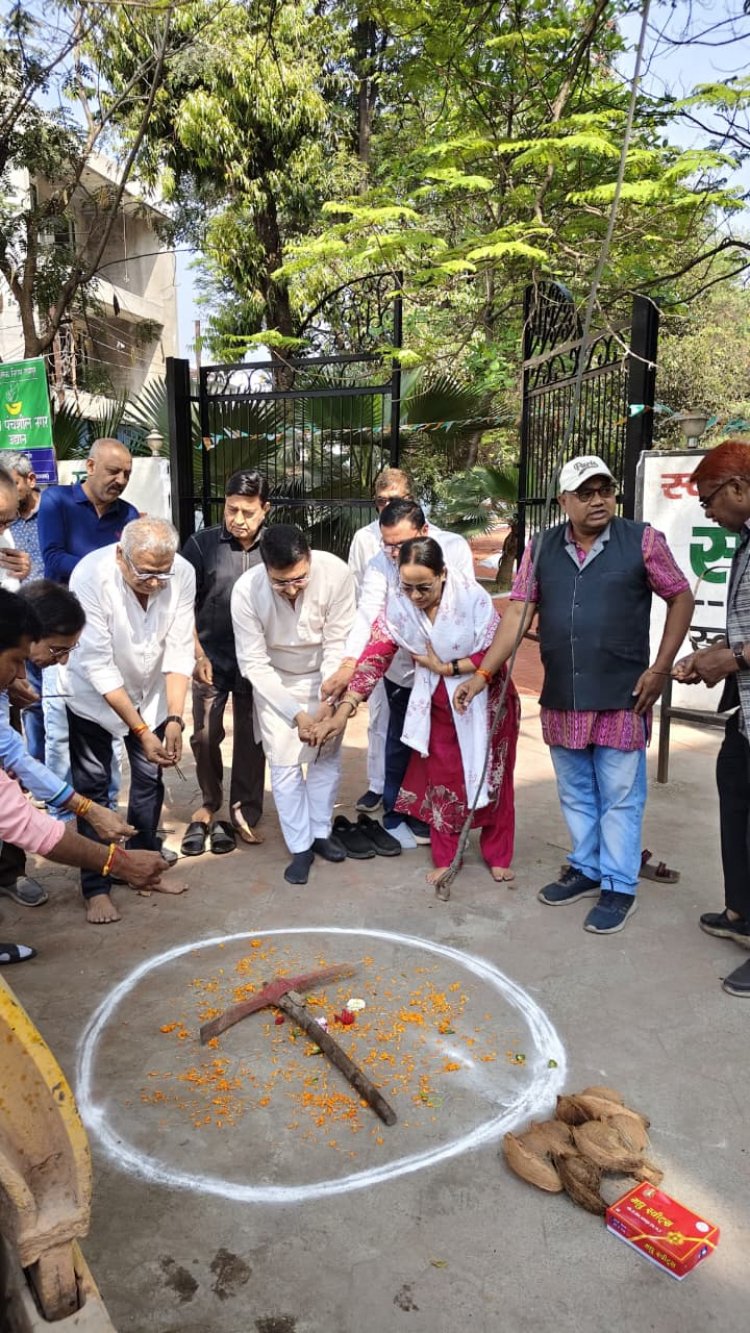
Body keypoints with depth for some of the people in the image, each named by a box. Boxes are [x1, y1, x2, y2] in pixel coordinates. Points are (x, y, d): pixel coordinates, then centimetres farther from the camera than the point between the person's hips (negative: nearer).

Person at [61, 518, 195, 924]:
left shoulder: (183, 573, -24)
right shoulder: (91, 576, -32)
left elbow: (179, 650, -18)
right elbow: (98, 665, -30)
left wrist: (174, 718, -27)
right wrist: (140, 730, -31)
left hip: (151, 691, 3)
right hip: (95, 693, -3)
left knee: (150, 777, 8)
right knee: (92, 784, -1)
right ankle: (95, 887, 11)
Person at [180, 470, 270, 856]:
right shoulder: (201, 544, -5)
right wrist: (198, 655, -7)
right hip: (212, 658, 0)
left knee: (250, 739, 7)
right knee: (205, 736, 5)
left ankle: (243, 813, 22)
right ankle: (209, 803, 27)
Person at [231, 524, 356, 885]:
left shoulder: (336, 574, -32)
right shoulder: (246, 590, -32)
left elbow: (338, 644, -23)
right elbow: (253, 663, -24)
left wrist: (326, 705, -29)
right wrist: (296, 713, -29)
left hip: (323, 675, 1)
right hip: (273, 680, -1)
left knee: (327, 756, 7)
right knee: (284, 763, -2)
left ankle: (321, 832, 27)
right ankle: (300, 847, 14)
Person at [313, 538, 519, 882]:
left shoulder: (473, 597, -26)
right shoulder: (397, 604, -16)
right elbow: (374, 656, -16)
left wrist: (445, 667, -21)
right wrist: (344, 710, -21)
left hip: (485, 700, -2)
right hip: (436, 703, 3)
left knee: (491, 779, 11)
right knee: (441, 780, 11)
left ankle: (498, 857, 30)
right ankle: (445, 858, 29)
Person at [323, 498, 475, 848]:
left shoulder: (455, 548, -16)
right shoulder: (380, 564, -17)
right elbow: (367, 614, -28)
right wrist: (348, 665, -42)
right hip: (403, 667, -1)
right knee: (401, 743, 9)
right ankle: (396, 815, 26)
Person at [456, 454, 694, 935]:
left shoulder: (642, 540, -5)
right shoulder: (541, 548, 3)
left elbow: (681, 598, 1)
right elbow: (519, 613, 1)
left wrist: (661, 668, -6)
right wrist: (482, 673, -6)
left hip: (622, 698, -3)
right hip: (562, 700, 4)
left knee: (619, 797, 6)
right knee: (574, 794, 16)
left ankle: (619, 887, 20)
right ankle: (586, 869, 35)